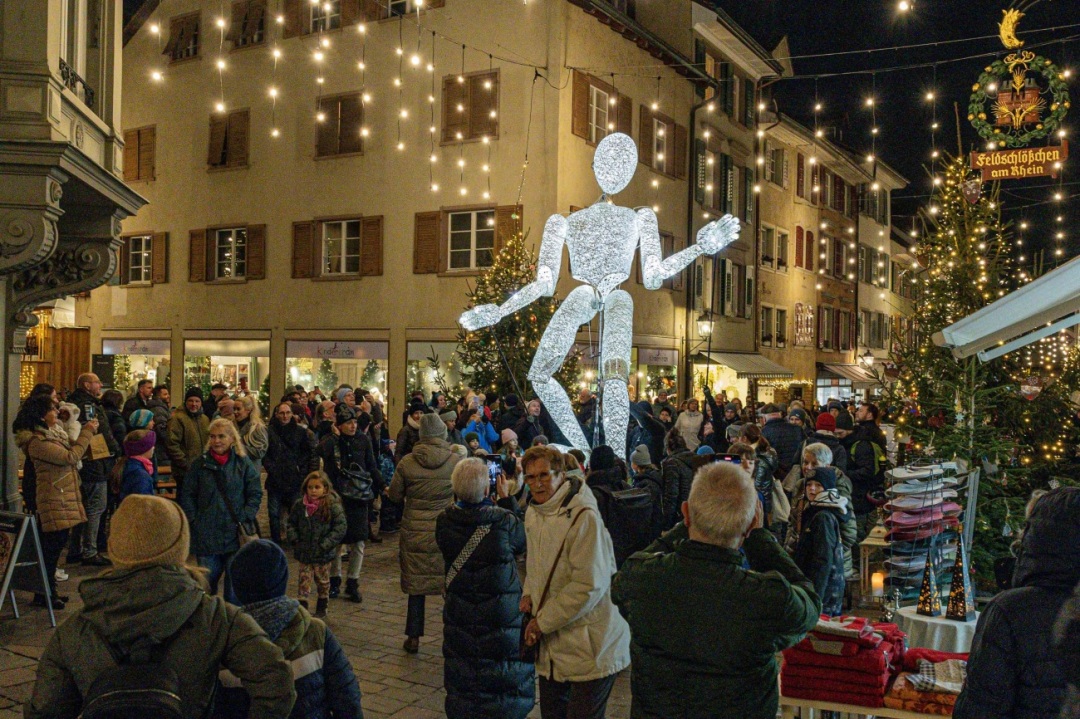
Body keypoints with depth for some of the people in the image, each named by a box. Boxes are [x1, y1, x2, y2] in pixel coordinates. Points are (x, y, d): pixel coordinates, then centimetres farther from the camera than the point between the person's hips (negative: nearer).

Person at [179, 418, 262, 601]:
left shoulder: (243, 463, 0)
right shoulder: (200, 463, 2)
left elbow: (255, 494, 2)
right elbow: (187, 494, 6)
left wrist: (245, 518, -7)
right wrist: (193, 519, -2)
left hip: (236, 533, 0)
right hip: (206, 535, 1)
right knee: (207, 579, 8)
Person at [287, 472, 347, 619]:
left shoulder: (333, 506, -13)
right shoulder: (300, 505, -1)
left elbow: (340, 528, -13)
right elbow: (291, 523, 12)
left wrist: (326, 545, -18)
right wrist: (294, 539, -4)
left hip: (323, 555, -2)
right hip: (304, 553, 2)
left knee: (322, 581, 14)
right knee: (304, 579, 2)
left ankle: (321, 608, 31)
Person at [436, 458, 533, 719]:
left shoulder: (444, 522, -13)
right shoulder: (504, 521, -23)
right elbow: (523, 542, -2)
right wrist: (507, 498, 2)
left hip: (460, 616, 3)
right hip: (503, 617, -3)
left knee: (462, 687, 18)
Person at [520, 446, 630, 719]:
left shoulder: (584, 518, -21)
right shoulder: (533, 514, 7)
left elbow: (589, 586, -24)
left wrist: (542, 622, -16)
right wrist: (530, 594, 4)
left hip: (589, 648, -8)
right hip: (552, 645, 8)